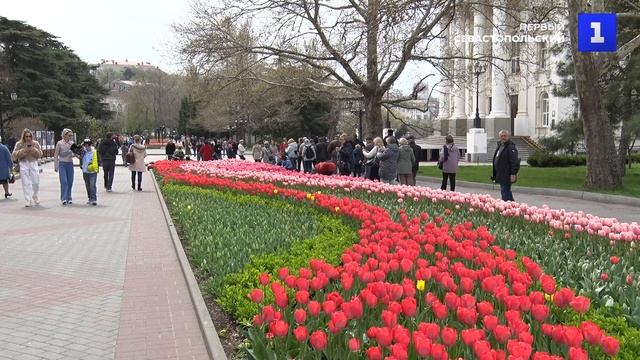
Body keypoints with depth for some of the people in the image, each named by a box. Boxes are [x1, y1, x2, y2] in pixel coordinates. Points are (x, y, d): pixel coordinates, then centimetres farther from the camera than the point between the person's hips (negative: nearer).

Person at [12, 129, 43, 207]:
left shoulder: (35, 143, 6)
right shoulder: (19, 144, 2)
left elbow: (40, 154, 10)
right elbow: (14, 155, -1)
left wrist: (34, 150, -9)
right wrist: (23, 151, -13)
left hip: (33, 163, 2)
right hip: (24, 164, -1)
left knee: (36, 182, 1)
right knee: (26, 183, -6)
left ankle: (35, 197, 26)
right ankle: (28, 201, -5)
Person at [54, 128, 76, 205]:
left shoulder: (72, 143, 7)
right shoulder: (59, 143, -5)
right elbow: (56, 155, -1)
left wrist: (75, 154, -6)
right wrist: (56, 166, -4)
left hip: (70, 164, 4)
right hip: (62, 164, -4)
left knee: (70, 182, 5)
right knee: (64, 182, -11)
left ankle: (69, 198, 14)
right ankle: (64, 198, -13)